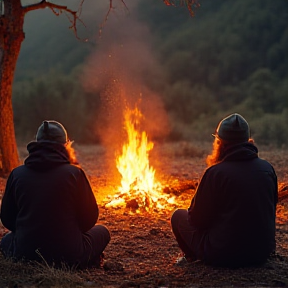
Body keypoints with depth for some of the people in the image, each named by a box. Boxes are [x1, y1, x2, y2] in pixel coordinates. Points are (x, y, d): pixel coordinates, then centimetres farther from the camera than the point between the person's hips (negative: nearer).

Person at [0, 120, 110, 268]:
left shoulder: (17, 174, -2)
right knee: (102, 232, 25)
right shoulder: (74, 173, -8)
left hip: (24, 256, 2)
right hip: (69, 256, -2)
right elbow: (90, 219, -2)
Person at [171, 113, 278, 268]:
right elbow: (270, 212, 10)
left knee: (179, 215, 15)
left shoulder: (215, 172, -17)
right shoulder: (268, 168, -2)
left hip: (222, 256, -6)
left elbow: (197, 219, -9)